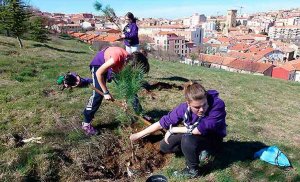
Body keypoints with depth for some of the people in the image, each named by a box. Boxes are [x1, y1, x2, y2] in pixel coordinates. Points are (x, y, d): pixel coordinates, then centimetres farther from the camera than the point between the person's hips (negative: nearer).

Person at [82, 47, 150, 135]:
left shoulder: (130, 62, -24)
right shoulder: (117, 58, -43)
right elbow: (99, 73, -31)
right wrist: (106, 92, -26)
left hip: (116, 66, 6)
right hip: (99, 64, -6)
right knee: (98, 94, -15)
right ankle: (86, 124, -2)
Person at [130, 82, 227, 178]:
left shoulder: (217, 105, -36)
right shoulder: (184, 107, -24)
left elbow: (199, 130, -39)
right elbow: (162, 123, -14)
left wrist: (172, 129, -26)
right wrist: (138, 135, -9)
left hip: (213, 138, -4)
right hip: (193, 135, 5)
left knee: (187, 139, -34)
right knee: (165, 146, -3)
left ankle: (193, 170, -6)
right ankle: (198, 151, 11)